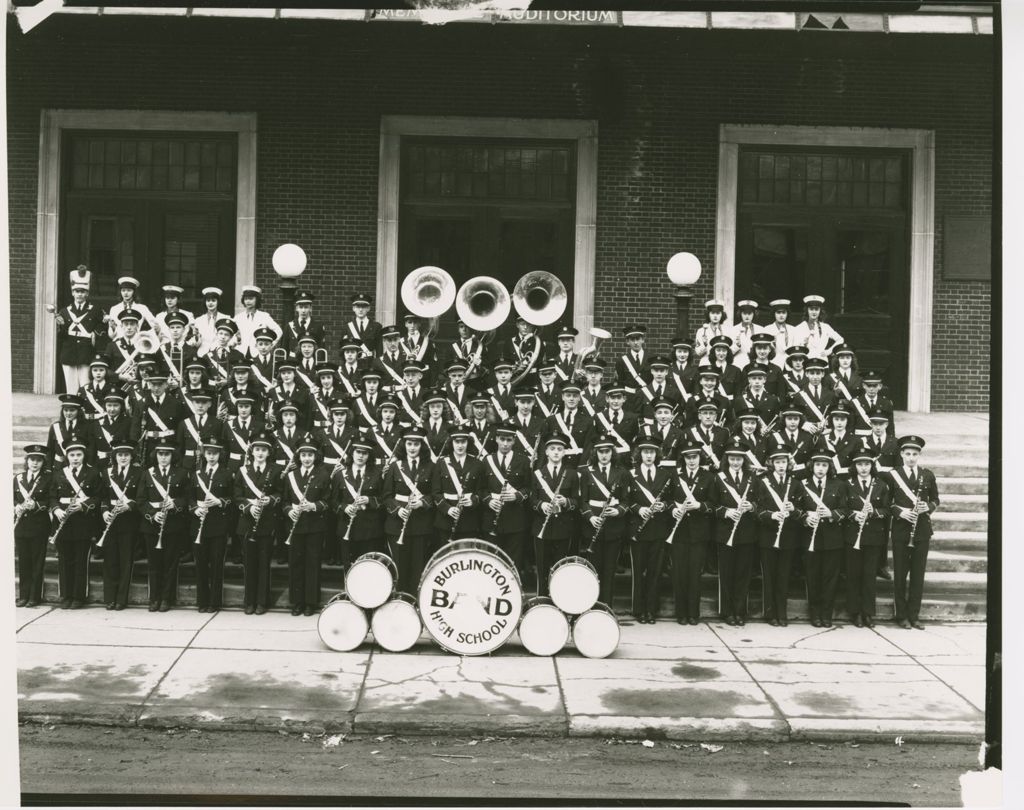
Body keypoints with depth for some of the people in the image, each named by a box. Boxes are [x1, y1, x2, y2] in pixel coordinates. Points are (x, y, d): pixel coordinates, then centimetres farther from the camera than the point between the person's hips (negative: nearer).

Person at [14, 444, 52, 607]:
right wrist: (16, 507, -8)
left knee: (37, 563, 1)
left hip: (39, 526, -3)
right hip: (21, 525, 3)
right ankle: (23, 596, 15)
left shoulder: (48, 479, 0)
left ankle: (35, 597, 7)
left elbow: (50, 502, -5)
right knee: (23, 562, 7)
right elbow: (12, 499, 12)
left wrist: (36, 505, -21)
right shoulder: (18, 478, 12)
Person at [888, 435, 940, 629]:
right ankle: (902, 615, 13)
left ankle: (914, 615, 14)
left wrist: (928, 507, -8)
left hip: (922, 529, 2)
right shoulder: (893, 475, -2)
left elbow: (935, 499, 13)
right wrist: (899, 511, -15)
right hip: (901, 529, -2)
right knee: (900, 574, 3)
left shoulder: (928, 475, 5)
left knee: (918, 574, 5)